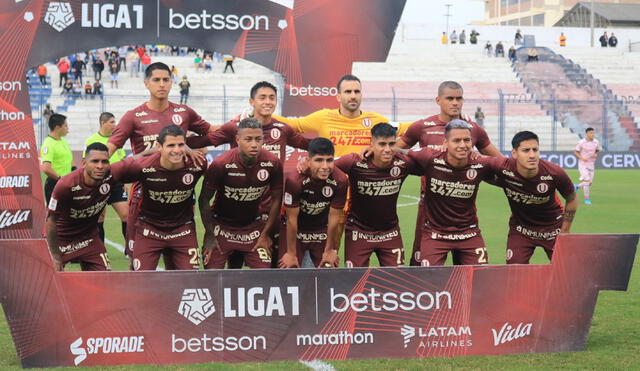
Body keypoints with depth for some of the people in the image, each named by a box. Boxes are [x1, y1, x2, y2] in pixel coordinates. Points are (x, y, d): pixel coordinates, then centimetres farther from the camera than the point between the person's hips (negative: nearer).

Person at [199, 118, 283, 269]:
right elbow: (204, 200, -12)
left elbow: (276, 200, -1)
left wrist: (265, 234, 0)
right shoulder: (221, 164, -23)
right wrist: (209, 235, -10)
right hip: (222, 226, -2)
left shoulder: (272, 164, -15)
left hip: (253, 226, 2)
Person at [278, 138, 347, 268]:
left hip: (322, 232, 2)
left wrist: (330, 250, -3)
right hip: (295, 231, -2)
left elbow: (334, 217, -13)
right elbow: (292, 219, -20)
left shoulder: (340, 181, -23)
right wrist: (291, 253, -13)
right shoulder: (294, 180, -29)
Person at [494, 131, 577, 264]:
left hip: (553, 226, 0)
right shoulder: (504, 169, -27)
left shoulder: (554, 173, -26)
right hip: (520, 228, 0)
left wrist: (564, 232, -4)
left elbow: (572, 200, -7)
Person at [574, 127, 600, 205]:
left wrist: (596, 155, -8)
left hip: (591, 164, 5)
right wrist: (581, 158, -21)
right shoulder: (581, 142, -12)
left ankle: (577, 186, 34)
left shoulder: (596, 142, 0)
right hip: (583, 164, -5)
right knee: (586, 180, -14)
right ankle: (587, 198, -4)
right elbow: (575, 152, -4)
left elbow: (597, 151, 15)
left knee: (590, 182, 6)